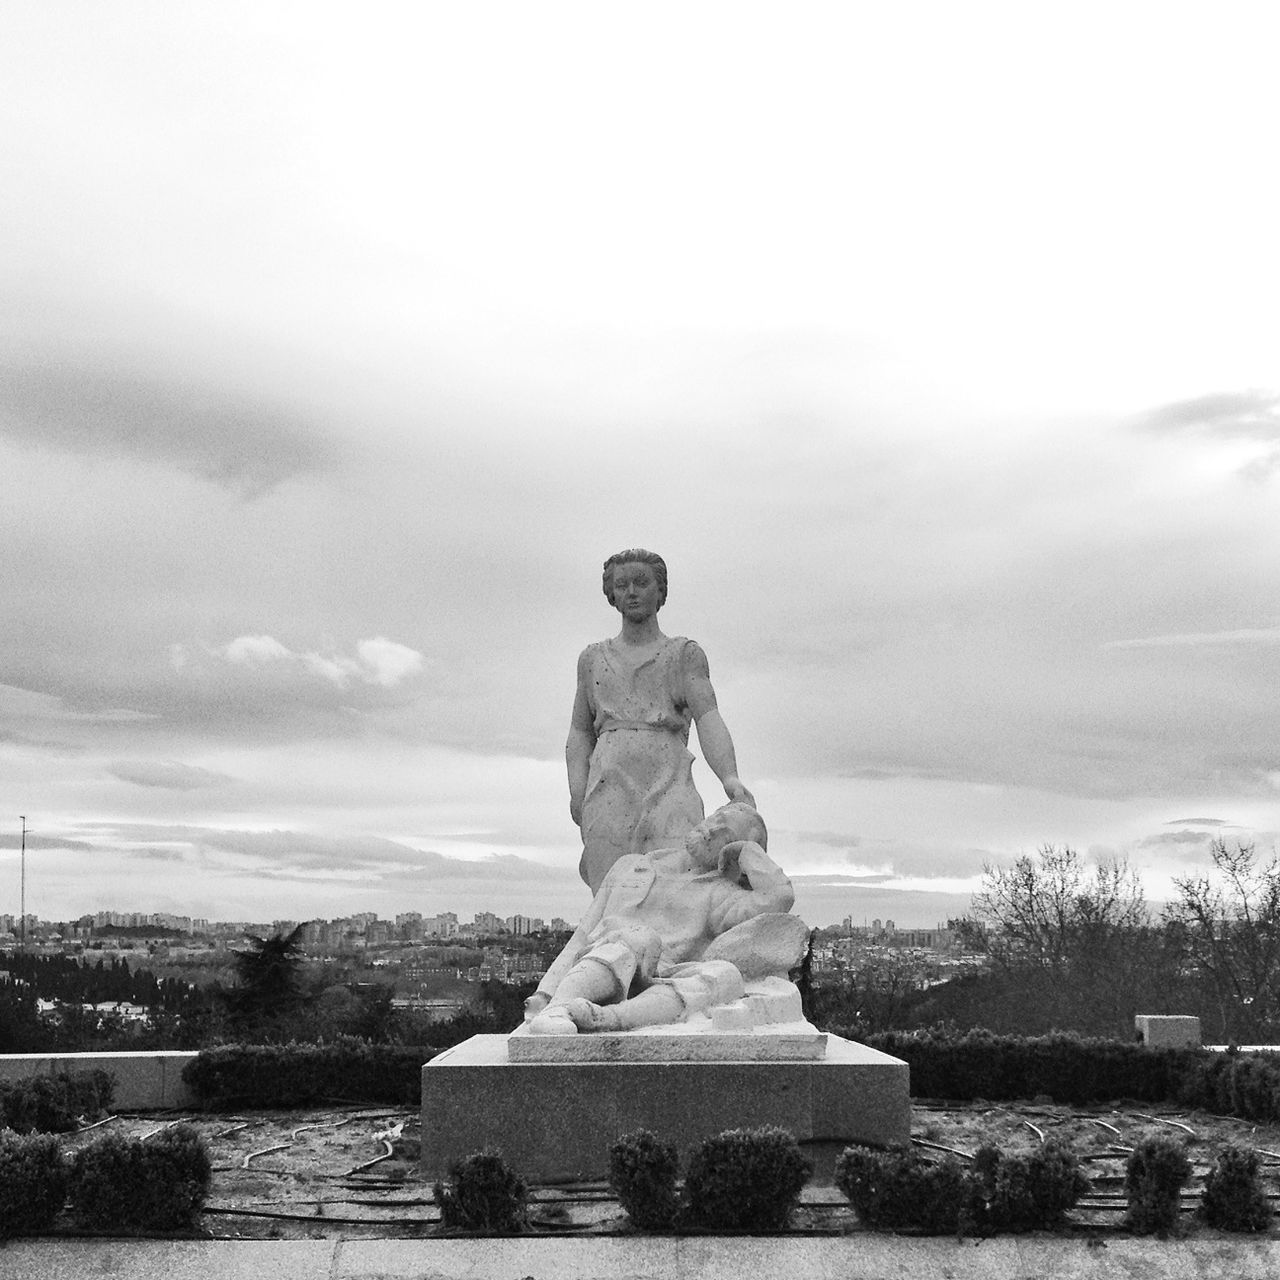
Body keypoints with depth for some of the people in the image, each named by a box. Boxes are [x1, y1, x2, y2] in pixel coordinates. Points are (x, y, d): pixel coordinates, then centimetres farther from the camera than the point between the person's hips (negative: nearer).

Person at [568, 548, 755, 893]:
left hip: (668, 786, -2)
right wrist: (577, 790, 1)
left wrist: (730, 779, -17)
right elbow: (580, 733, 21)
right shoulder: (593, 658, 25)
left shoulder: (685, 654, 16)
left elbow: (708, 718, 1)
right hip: (609, 785, 2)